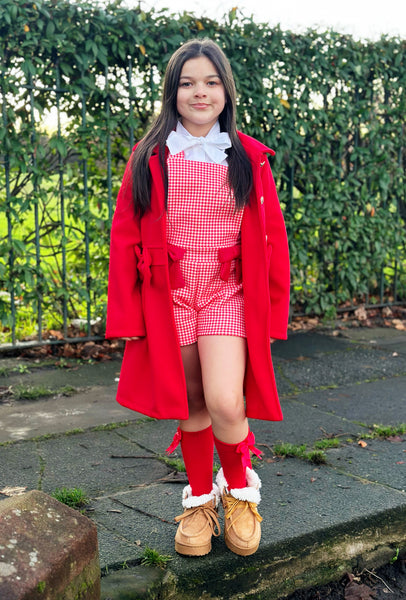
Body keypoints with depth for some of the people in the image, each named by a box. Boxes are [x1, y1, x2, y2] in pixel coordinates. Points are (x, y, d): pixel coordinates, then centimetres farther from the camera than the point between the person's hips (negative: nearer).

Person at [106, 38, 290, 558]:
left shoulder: (249, 158, 3)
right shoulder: (150, 158, 3)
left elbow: (272, 241, 4)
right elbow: (125, 238, 3)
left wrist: (272, 314, 0)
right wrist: (128, 315, -2)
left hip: (228, 293, -1)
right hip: (169, 295, 1)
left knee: (226, 403, -17)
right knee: (190, 406, 8)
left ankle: (239, 486, 14)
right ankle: (200, 499, 31)